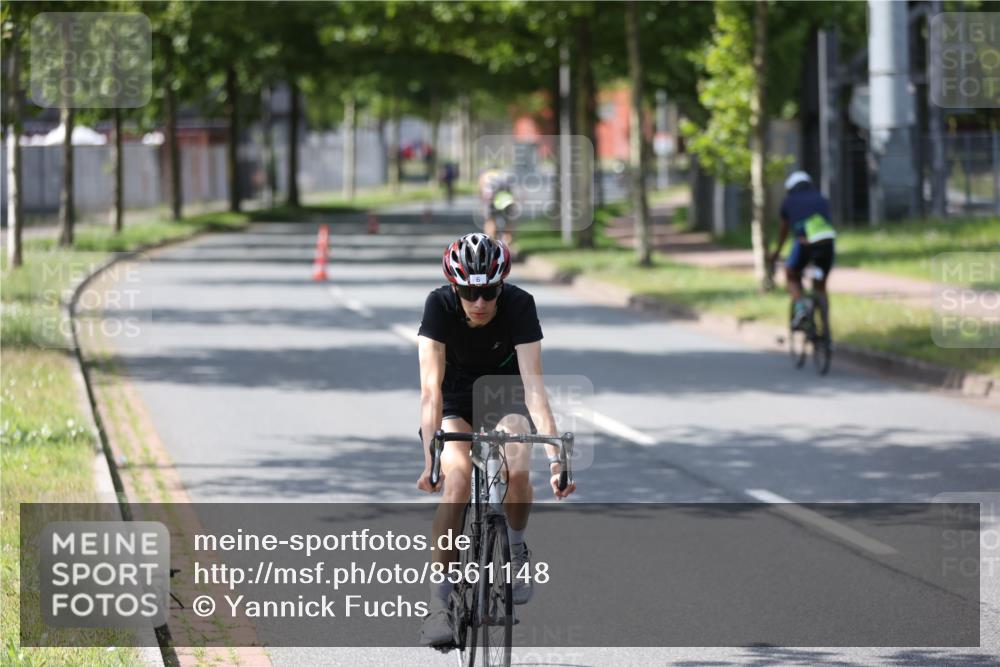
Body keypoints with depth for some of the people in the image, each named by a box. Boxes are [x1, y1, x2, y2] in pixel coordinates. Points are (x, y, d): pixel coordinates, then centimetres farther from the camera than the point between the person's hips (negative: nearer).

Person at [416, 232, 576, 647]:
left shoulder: (519, 305, -27)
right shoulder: (440, 305, -27)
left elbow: (534, 384, -32)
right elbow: (431, 387, -33)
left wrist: (554, 456, -42)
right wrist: (430, 458, -44)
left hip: (506, 396, 0)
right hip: (456, 401, 0)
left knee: (515, 471, -30)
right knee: (457, 479, -28)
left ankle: (516, 548, 3)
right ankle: (440, 601, -21)